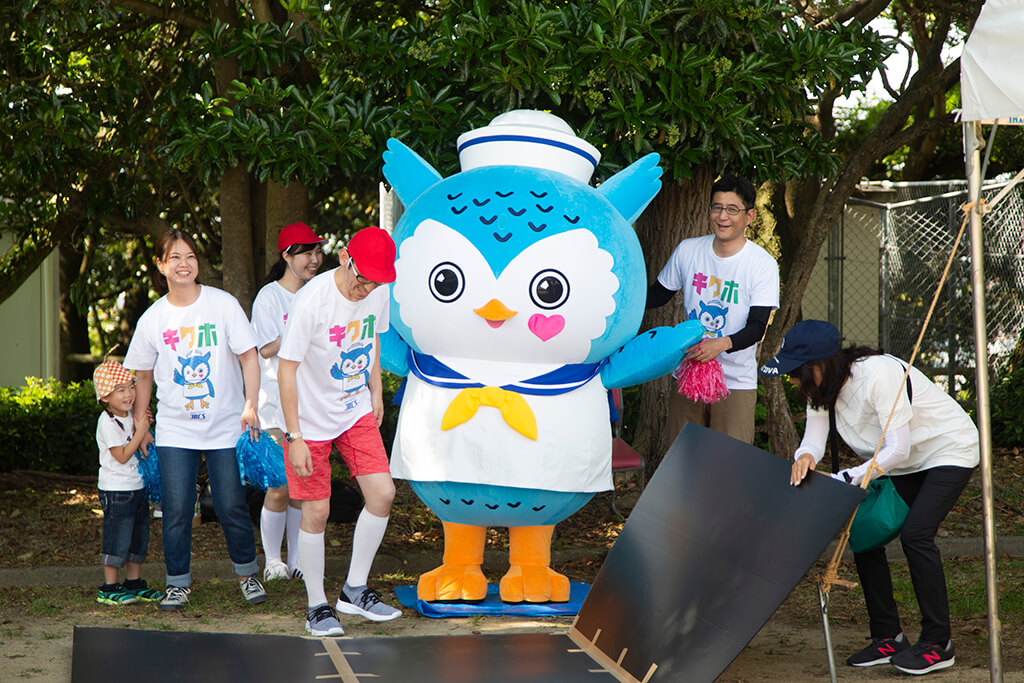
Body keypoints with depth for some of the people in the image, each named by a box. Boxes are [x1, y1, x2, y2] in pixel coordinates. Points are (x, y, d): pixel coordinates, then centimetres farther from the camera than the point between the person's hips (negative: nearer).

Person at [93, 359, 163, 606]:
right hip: (115, 490, -8)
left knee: (139, 536, 13)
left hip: (136, 487, 8)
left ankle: (134, 584, 23)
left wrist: (141, 428, 0)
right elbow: (122, 456, -19)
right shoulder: (107, 422, -16)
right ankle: (109, 588, 6)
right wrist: (140, 431, -17)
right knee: (117, 539, -4)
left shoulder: (129, 416, 9)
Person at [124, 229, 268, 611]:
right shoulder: (153, 318, 3)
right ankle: (178, 583, 14)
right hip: (174, 430, 2)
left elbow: (249, 357, -2)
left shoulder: (223, 304, -3)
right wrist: (138, 426, 12)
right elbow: (143, 376, 13)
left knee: (231, 506, -2)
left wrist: (251, 404, -13)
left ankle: (247, 574, 20)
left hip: (225, 426, -1)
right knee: (176, 509, -2)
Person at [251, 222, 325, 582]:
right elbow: (267, 349, -12)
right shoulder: (269, 296, -5)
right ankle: (272, 562, 8)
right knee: (280, 487, -5)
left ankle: (297, 560, 17)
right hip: (278, 403, -5)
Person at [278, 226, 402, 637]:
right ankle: (316, 606, 14)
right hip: (311, 419, -5)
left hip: (356, 412, 5)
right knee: (316, 512, -2)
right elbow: (286, 369, -20)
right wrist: (294, 438, -19)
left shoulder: (378, 293, -7)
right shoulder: (311, 301, -25)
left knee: (382, 493, -6)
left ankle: (354, 590, 9)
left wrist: (375, 393, 15)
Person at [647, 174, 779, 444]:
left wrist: (722, 343, -33)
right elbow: (657, 296, 16)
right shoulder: (687, 251, 3)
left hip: (736, 382, -3)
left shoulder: (763, 265, -8)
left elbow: (757, 326, -14)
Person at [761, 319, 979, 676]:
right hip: (904, 465, 8)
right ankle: (887, 637, 8)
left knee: (915, 533, -22)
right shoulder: (822, 386, -8)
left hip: (949, 452, -8)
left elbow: (897, 450, -32)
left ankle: (938, 643, -11)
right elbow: (813, 440, -16)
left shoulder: (878, 374, -32)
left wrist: (846, 479, -35)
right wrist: (805, 457, -40)